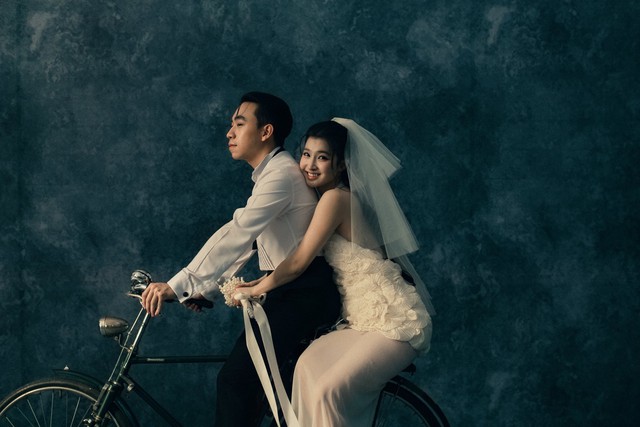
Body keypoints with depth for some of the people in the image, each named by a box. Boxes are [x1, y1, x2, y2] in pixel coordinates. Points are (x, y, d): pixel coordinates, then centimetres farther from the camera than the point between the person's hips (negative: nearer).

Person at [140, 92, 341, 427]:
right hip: (289, 290, 10)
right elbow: (244, 243, 17)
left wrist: (176, 286, -30)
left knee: (236, 378, -17)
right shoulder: (268, 175, 18)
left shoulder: (282, 174, -16)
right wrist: (205, 290, 8)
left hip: (303, 293, -10)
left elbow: (235, 236, -26)